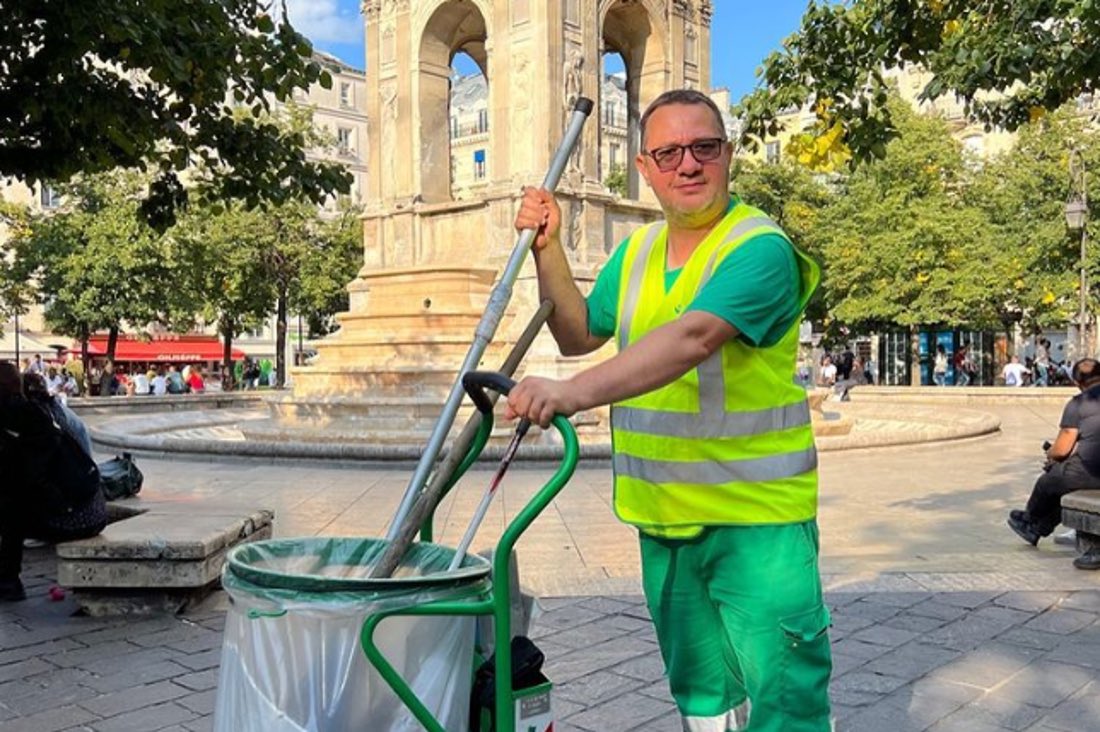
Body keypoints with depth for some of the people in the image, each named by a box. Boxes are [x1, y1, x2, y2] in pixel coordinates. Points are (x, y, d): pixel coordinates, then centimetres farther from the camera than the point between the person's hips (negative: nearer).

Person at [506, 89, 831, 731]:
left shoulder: (760, 249, -16)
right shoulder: (638, 250, 9)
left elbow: (692, 339, -32)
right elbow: (578, 335, 18)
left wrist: (572, 393, -43)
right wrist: (548, 249, 5)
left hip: (756, 515, -6)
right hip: (663, 513, 7)